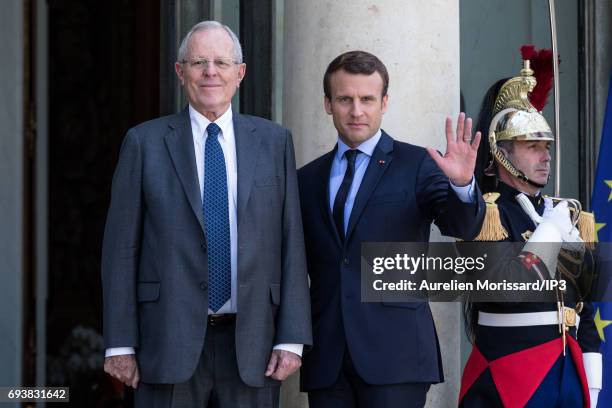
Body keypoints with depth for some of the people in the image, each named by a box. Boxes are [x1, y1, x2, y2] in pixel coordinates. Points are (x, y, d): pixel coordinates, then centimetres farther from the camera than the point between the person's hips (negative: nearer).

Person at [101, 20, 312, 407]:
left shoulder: (274, 141, 8)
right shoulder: (145, 142, 4)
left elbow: (291, 244, 5)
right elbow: (121, 248, 2)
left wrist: (292, 338, -1)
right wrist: (120, 345, -3)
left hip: (250, 345, 1)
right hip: (170, 344, -1)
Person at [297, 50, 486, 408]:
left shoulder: (417, 165, 3)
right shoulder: (308, 179, 14)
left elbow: (463, 227, -10)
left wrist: (462, 184, -30)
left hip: (395, 352, -3)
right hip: (326, 358, 4)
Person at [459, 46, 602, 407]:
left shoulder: (569, 214, 14)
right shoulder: (484, 214, -6)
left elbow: (585, 306, 17)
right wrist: (551, 229, -10)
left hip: (568, 370, 6)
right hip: (509, 376, -6)